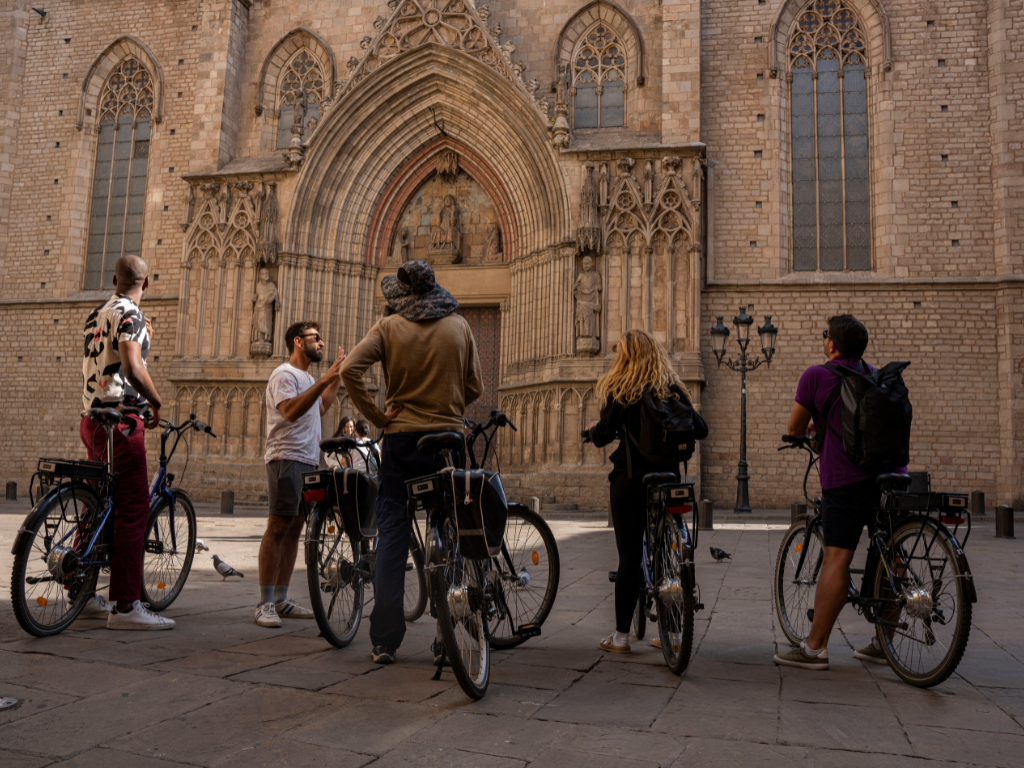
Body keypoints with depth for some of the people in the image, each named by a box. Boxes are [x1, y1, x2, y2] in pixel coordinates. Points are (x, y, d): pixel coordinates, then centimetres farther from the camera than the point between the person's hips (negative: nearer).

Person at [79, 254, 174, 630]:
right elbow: (133, 368, -25)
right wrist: (157, 402, -11)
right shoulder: (130, 315, -11)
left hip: (91, 418, 10)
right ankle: (126, 606, -9)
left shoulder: (96, 315, 17)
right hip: (120, 420, -9)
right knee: (132, 510, -8)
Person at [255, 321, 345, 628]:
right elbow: (290, 410, -23)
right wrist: (324, 380, -26)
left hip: (308, 461, 10)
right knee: (278, 527, -11)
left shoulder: (308, 378, 23)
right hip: (287, 459, -9)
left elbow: (321, 408, 34)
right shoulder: (284, 374, -8)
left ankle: (281, 600, 13)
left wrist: (337, 377, 28)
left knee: (294, 528, 8)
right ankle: (265, 603, -8)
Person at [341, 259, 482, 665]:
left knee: (391, 534, 5)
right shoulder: (459, 326, 4)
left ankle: (385, 641, 7)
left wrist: (377, 416, -4)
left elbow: (350, 369, -12)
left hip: (401, 438, -1)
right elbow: (475, 387, 6)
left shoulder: (389, 327, -1)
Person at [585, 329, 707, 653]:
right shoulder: (672, 390, 5)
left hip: (630, 480, -4)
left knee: (630, 556, 0)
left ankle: (621, 636, 6)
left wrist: (592, 429, 16)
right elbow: (701, 430, 7)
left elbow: (602, 436, -7)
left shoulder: (621, 391, -6)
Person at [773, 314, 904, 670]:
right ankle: (883, 644, 19)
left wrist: (808, 430, 30)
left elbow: (794, 428, 7)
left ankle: (815, 647, -5)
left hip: (847, 478, -7)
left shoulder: (816, 375, 0)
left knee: (837, 559, -8)